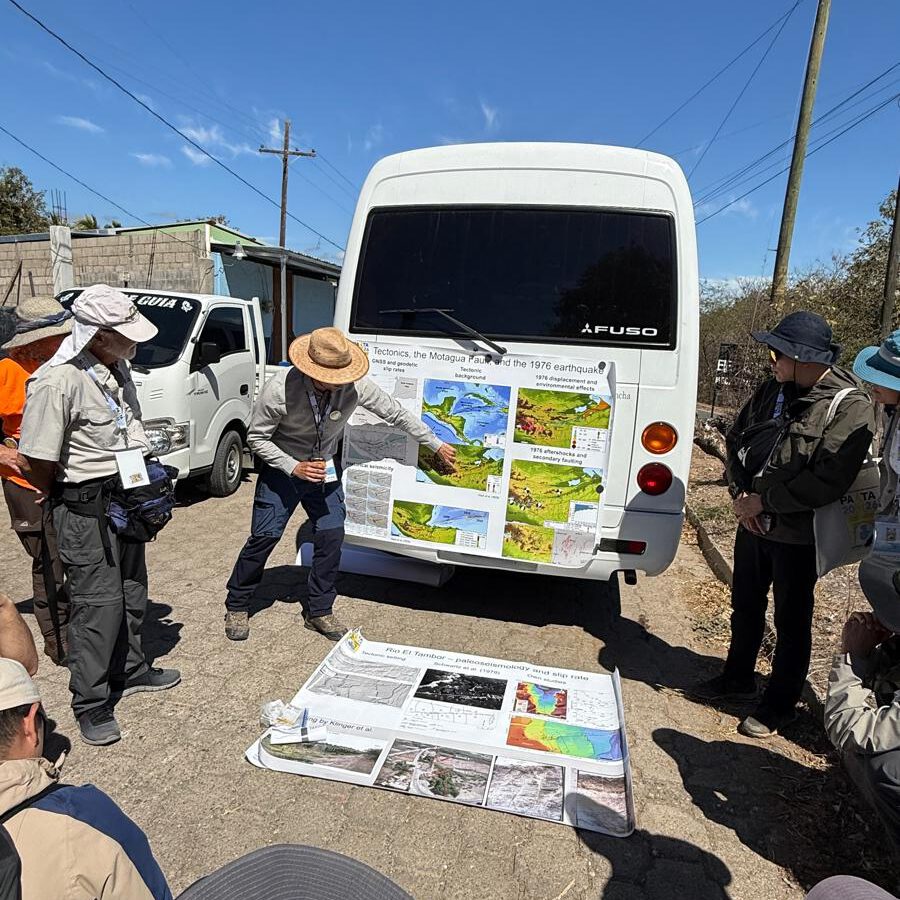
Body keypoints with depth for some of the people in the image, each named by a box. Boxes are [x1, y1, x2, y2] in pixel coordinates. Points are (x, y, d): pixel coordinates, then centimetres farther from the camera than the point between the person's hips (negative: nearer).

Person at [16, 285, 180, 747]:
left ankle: (130, 671, 37)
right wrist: (71, 499, -2)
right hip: (87, 509, -8)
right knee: (99, 602, -2)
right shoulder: (58, 382, -23)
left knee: (132, 591, 18)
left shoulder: (117, 367, 4)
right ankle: (90, 705, 15)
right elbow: (35, 463, -19)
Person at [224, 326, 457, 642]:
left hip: (325, 469, 3)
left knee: (331, 536, -2)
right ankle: (236, 606, 18)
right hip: (283, 467, -3)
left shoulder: (355, 386, -23)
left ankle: (318, 612, 16)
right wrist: (294, 467, -26)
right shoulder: (280, 389, -29)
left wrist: (437, 445, -3)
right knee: (265, 536, -4)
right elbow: (256, 437, -15)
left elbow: (396, 414, -9)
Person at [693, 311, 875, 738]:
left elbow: (829, 481, -25)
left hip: (798, 534, -6)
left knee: (791, 622, 12)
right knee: (746, 607, 21)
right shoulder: (772, 390, 2)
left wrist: (764, 501, -19)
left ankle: (780, 703, 31)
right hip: (753, 523, 7)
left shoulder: (850, 406, -18)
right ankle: (738, 678, 43)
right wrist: (739, 495, -4)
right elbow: (735, 439, 9)